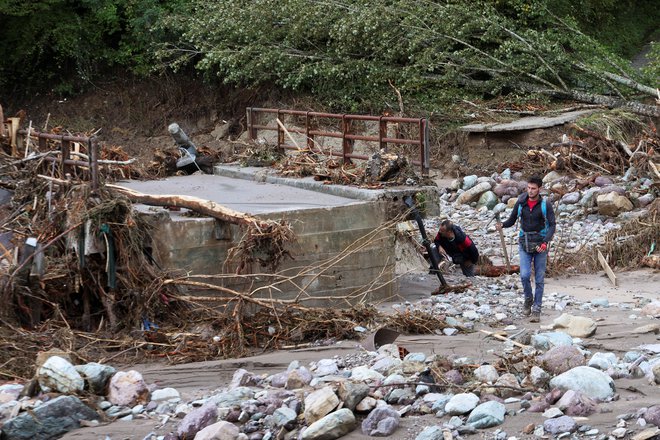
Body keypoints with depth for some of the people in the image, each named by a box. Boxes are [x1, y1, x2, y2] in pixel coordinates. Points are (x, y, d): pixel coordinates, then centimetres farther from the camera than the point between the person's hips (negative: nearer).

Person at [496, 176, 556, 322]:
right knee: (525, 275, -14)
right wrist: (502, 225, -15)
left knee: (539, 279, 1)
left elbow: (552, 226, -9)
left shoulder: (546, 205, -8)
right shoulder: (520, 203, -1)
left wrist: (545, 243, -24)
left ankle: (536, 310, 8)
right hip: (525, 244, 1)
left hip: (540, 244, -1)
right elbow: (512, 220, 8)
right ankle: (528, 299, 14)